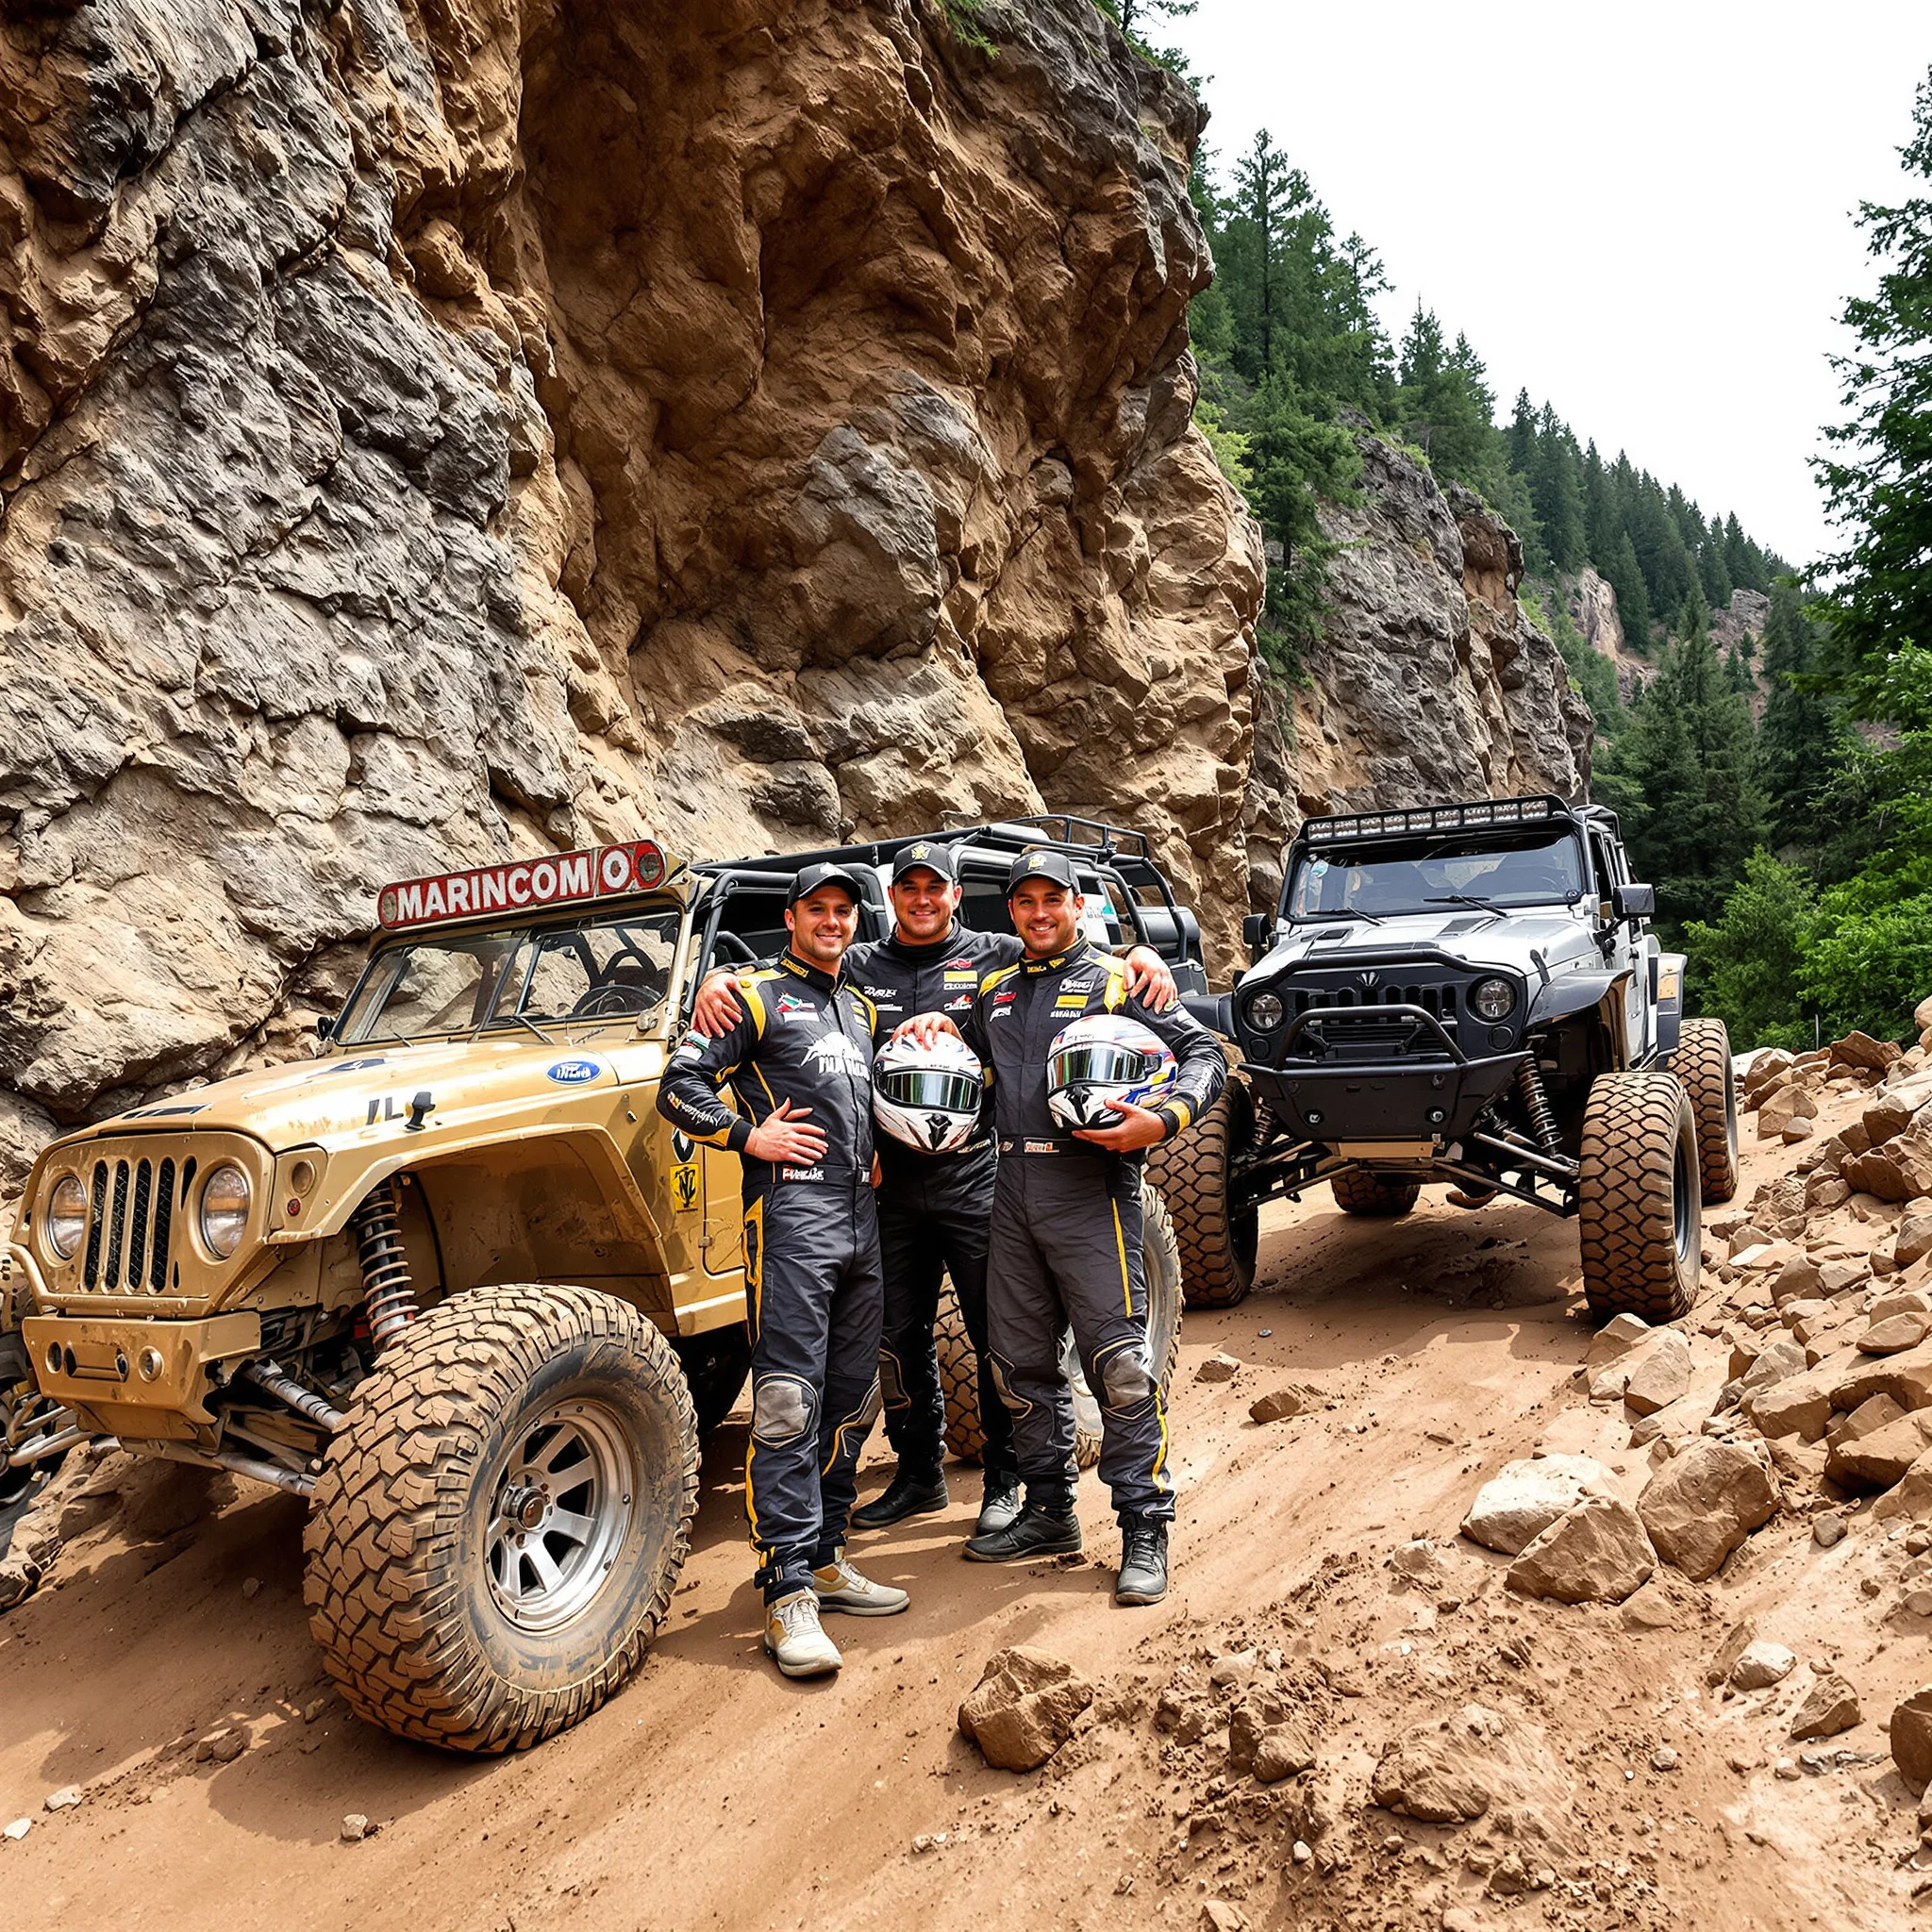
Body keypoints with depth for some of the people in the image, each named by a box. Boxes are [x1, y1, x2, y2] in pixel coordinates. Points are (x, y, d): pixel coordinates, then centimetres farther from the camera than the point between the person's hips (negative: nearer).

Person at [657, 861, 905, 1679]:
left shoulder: (861, 1007, 22)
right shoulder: (755, 996, 1)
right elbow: (678, 1087, -4)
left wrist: (878, 1151, 16)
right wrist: (749, 1135, -13)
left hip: (861, 1215, 7)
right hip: (791, 1215, -7)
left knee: (851, 1402, 11)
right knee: (788, 1409, -8)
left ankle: (824, 1558, 24)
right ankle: (788, 1596, -4)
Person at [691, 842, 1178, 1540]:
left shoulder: (996, 956, 2)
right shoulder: (859, 967, 9)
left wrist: (1143, 954, -16)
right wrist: (718, 979, -12)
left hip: (977, 1177, -3)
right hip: (895, 1185, 3)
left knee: (997, 1336, 5)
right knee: (897, 1338, 13)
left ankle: (1005, 1482, 23)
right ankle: (919, 1476, 32)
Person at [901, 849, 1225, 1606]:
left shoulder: (1115, 979, 2)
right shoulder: (994, 992, 18)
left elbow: (1204, 1053, -2)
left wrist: (1163, 1120, -19)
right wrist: (935, 1023, 7)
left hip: (1089, 1184, -6)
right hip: (1012, 1186, 6)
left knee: (1119, 1365, -6)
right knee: (1020, 1363, 11)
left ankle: (1144, 1530, 5)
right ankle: (1049, 1513, 26)